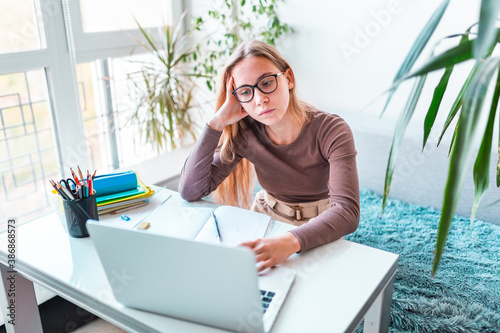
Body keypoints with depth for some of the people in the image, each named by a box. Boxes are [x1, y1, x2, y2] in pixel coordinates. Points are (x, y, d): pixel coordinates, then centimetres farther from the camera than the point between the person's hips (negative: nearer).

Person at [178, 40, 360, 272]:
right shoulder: (245, 135, -12)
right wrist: (217, 121, -24)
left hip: (319, 233, -3)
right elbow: (190, 191, -18)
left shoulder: (331, 131, -21)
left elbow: (347, 211, -33)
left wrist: (290, 242, -51)